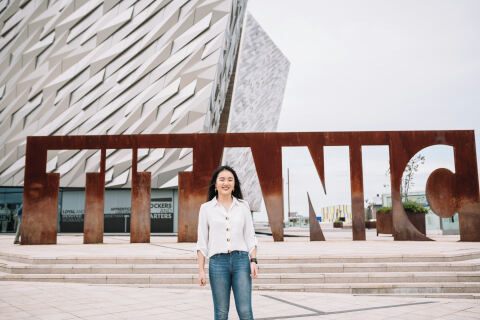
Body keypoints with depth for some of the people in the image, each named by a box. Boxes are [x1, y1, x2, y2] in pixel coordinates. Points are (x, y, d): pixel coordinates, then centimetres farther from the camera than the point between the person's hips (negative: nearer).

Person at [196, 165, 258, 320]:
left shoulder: (243, 206, 9)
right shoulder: (206, 208, 5)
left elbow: (250, 236, 9)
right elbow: (202, 242, 5)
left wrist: (253, 261, -3)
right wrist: (201, 270, 0)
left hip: (241, 261, 1)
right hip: (218, 262, 0)